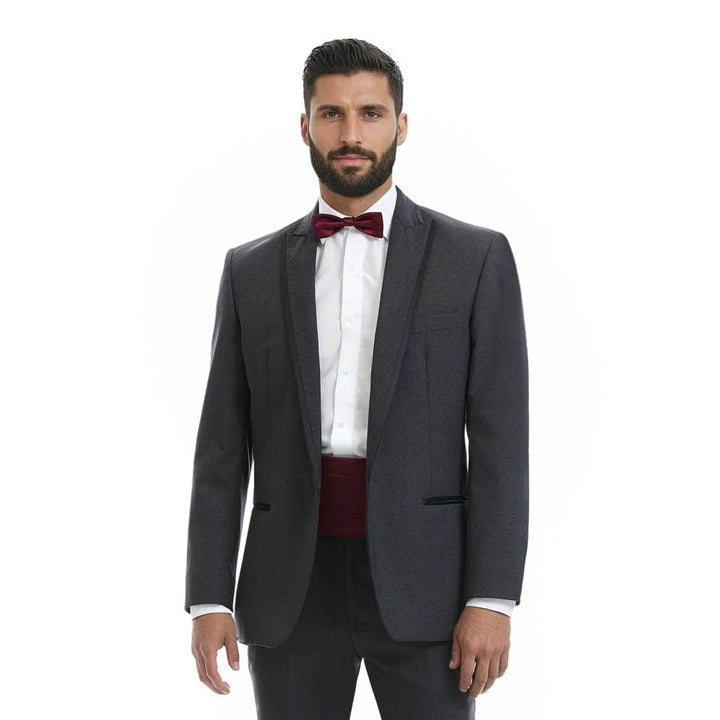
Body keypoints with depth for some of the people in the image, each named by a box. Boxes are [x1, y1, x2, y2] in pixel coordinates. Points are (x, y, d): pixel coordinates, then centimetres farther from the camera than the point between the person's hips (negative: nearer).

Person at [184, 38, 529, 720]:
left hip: (421, 578, -2)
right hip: (294, 581, 2)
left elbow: (500, 441, -3)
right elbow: (222, 448, 8)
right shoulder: (252, 271, 9)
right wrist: (209, 599, 0)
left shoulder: (475, 258, 2)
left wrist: (492, 600, -11)